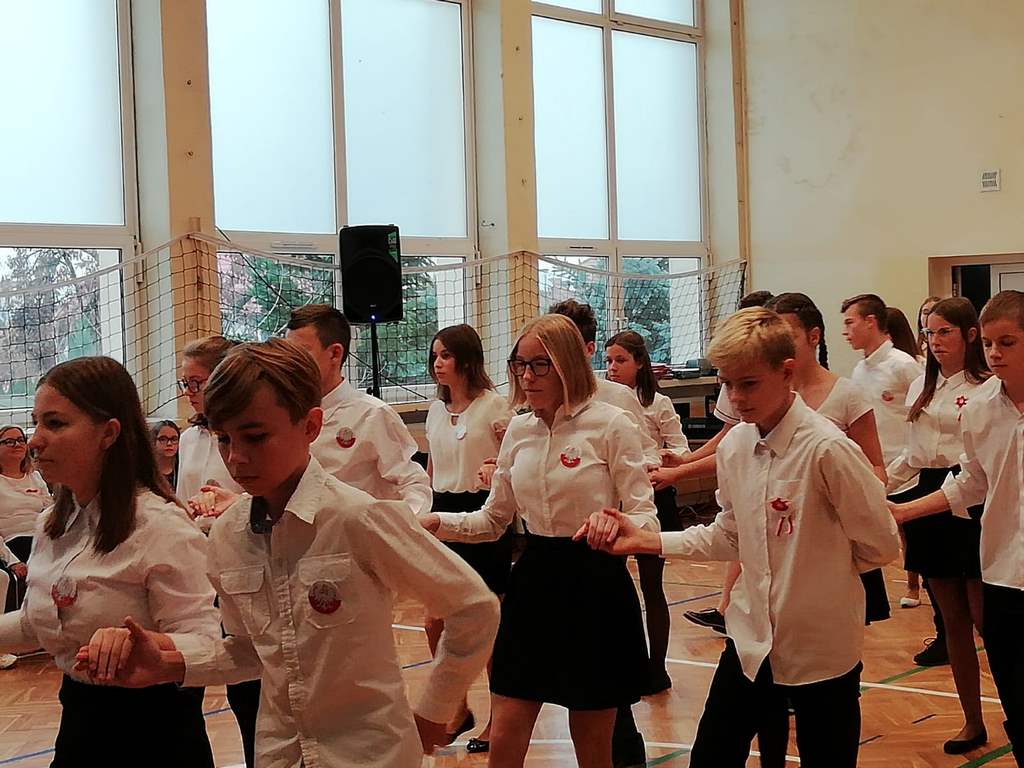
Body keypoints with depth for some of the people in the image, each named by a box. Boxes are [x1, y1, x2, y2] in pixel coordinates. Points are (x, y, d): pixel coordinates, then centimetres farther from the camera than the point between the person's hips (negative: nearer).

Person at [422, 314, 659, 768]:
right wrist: (438, 522, -4)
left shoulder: (610, 425, -10)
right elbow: (493, 520, 14)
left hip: (594, 585, -4)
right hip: (533, 582, 5)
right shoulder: (519, 430, 6)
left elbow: (646, 517, -11)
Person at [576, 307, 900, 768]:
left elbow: (880, 545, -12)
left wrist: (823, 568, 2)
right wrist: (648, 541, 0)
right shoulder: (734, 446, 0)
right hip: (751, 640, 6)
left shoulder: (827, 449, -20)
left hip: (822, 648, -5)